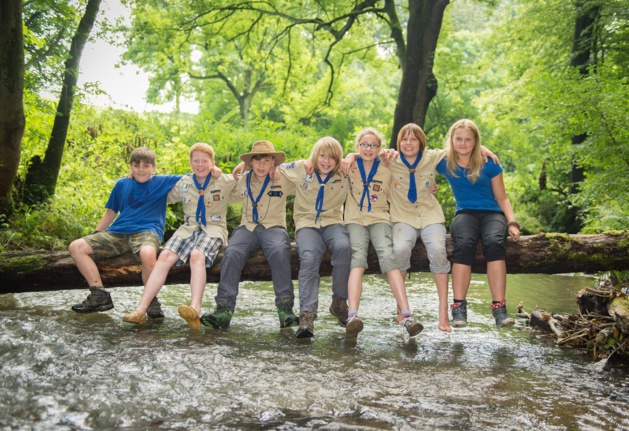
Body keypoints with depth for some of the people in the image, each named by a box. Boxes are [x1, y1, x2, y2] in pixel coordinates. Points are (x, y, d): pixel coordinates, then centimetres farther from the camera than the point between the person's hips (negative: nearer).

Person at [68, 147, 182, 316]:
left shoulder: (162, 182, 7)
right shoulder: (121, 185, 18)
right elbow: (111, 212, 25)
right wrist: (95, 235, 18)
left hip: (146, 231, -5)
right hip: (117, 233, 5)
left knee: (147, 253, -41)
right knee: (76, 247, -9)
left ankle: (152, 300, -19)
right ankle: (99, 295, -10)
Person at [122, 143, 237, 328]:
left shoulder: (225, 182, 7)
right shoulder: (183, 183, 16)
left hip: (213, 227, -4)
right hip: (189, 227, 4)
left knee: (197, 255, -36)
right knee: (165, 255, -22)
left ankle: (195, 309, -52)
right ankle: (141, 310, -26)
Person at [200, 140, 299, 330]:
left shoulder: (282, 180, 10)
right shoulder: (243, 181, 17)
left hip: (274, 227, -2)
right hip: (247, 227, 2)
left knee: (279, 251, -36)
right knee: (232, 254, -30)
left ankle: (285, 309, -34)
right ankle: (224, 310, -34)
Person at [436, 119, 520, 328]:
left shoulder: (489, 164, 4)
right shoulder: (445, 163, 7)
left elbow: (502, 198, 8)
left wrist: (512, 223, -6)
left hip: (493, 214, 0)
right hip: (465, 214, 0)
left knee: (494, 243, -35)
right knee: (464, 244, -36)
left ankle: (499, 308, -37)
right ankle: (459, 307, -35)